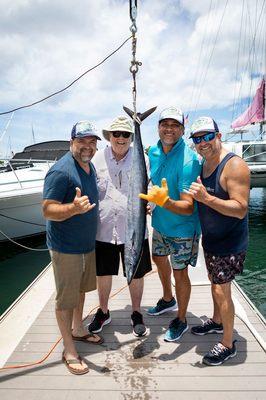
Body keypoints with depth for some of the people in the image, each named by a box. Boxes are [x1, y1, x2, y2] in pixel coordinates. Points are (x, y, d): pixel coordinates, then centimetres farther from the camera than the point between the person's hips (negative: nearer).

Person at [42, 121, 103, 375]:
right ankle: (69, 351, 22)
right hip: (66, 248, -8)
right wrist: (74, 208, -40)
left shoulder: (89, 166, 7)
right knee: (66, 299, 5)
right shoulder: (60, 171, -21)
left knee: (81, 290, 23)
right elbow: (48, 211, -24)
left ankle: (78, 330, 43)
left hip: (87, 243, 9)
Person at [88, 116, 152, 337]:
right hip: (103, 229, 1)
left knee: (136, 274, 13)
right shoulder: (98, 159, 1)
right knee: (103, 274, 16)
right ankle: (103, 312, 41)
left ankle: (137, 314, 37)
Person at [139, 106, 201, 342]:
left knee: (179, 274, 4)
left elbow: (188, 208, -31)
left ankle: (181, 321, 29)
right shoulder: (153, 152, -4)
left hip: (182, 228, -7)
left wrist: (164, 201, -46)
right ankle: (168, 300, 50)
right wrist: (152, 199, 7)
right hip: (160, 222, 8)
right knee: (159, 259, 23)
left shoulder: (188, 160, -27)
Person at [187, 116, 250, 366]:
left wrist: (206, 198, -36)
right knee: (214, 282, 22)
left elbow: (240, 210, -28)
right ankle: (217, 322, 45)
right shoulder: (203, 165, 5)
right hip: (210, 239, 8)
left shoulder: (234, 165, -21)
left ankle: (227, 345, 19)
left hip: (229, 243, -8)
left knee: (222, 291, -1)